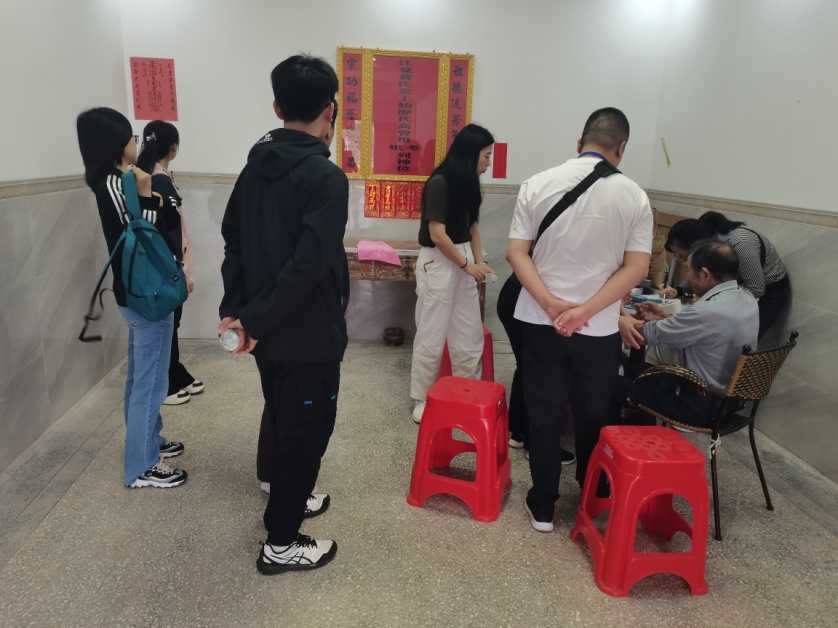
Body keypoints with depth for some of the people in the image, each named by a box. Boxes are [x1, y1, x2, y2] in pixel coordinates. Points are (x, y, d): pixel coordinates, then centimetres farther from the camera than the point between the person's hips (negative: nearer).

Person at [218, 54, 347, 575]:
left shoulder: (257, 164, 6)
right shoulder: (326, 176, -19)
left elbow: (234, 238, 7)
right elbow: (309, 264, -27)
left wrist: (236, 308, 5)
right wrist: (255, 319, -19)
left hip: (268, 331, 8)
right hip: (309, 333, -8)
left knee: (282, 419, 24)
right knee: (306, 431, 6)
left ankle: (288, 500, 44)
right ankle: (282, 542, 20)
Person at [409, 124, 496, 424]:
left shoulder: (468, 183, 7)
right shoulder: (439, 183, -16)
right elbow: (437, 235, -18)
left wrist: (478, 262, -1)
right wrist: (467, 265, -10)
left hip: (463, 261, 8)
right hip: (438, 263, -7)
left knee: (470, 337, 12)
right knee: (432, 337, 3)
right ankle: (421, 399, 20)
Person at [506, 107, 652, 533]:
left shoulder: (538, 184, -2)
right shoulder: (633, 196, -3)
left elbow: (515, 252, -7)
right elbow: (636, 268, -9)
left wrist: (551, 304, -13)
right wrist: (585, 310, -12)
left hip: (541, 321, 0)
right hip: (598, 329, 0)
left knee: (544, 416, 11)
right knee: (591, 417, 17)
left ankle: (542, 507, 21)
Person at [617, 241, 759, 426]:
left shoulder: (708, 310, -29)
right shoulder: (746, 298, -1)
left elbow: (646, 335, -16)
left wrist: (623, 320, 2)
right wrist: (663, 318, 7)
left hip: (703, 405, -9)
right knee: (638, 370, 20)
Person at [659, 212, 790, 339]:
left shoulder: (738, 243, -35)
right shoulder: (708, 238, -14)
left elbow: (756, 289, -29)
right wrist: (678, 290, -18)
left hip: (770, 291, -6)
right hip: (742, 284, 7)